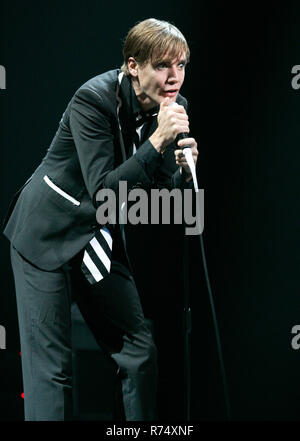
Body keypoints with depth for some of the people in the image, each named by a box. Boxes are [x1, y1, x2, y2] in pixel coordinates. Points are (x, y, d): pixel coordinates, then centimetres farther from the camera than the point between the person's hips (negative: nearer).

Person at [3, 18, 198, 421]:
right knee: (50, 364, -7)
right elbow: (103, 191, -28)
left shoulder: (173, 108, -4)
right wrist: (157, 141, -33)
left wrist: (181, 169, -21)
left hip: (102, 237, 7)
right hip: (46, 235, -6)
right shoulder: (94, 99, -23)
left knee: (141, 349, 4)